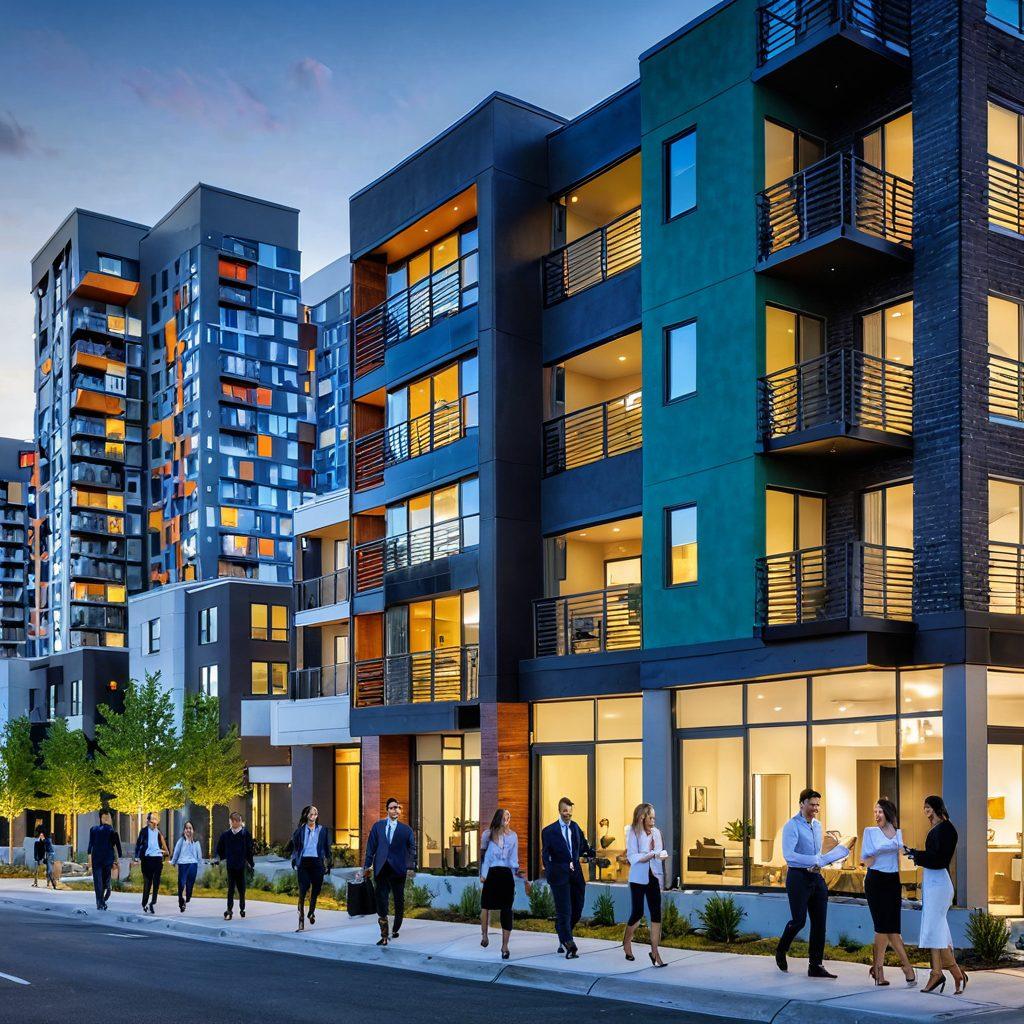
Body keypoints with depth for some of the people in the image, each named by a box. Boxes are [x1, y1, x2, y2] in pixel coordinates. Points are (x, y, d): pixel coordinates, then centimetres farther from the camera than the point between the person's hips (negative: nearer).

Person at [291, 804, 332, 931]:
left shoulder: (322, 830, 6)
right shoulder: (300, 830, 5)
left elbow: (327, 848, 9)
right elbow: (295, 846, 12)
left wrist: (328, 864, 5)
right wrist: (295, 861, 4)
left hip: (317, 862, 1)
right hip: (304, 862, -1)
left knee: (315, 889, 12)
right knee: (302, 890, -9)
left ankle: (311, 912, 38)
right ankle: (301, 920, -8)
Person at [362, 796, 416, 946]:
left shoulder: (405, 829, 4)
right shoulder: (377, 826, 7)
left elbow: (412, 848, 4)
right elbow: (371, 846, 7)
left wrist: (411, 866, -5)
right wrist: (367, 865, 1)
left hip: (398, 869, 0)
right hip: (381, 869, 0)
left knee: (399, 900, 9)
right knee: (381, 901, -5)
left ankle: (395, 929, 27)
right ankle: (384, 936, -3)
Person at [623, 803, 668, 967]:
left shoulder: (656, 832, 6)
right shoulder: (633, 833, -7)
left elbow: (661, 853, 13)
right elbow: (633, 857, -14)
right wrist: (653, 855, -24)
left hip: (654, 878, 4)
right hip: (638, 878, -4)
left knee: (656, 913, -2)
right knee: (638, 912, 2)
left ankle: (655, 951, 2)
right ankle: (626, 941, 28)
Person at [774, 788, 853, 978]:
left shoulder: (817, 825, 15)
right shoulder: (792, 826, -11)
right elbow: (788, 855, -22)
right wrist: (815, 861, -27)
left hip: (816, 877, 7)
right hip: (798, 877, -7)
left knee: (819, 922, 4)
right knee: (799, 920, -7)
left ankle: (816, 966, 10)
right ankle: (781, 951, 20)